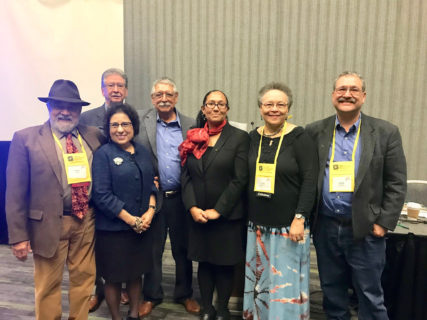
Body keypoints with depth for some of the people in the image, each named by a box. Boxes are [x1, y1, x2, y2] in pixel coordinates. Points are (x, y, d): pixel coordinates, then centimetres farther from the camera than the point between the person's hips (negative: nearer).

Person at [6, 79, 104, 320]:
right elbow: (15, 192, -5)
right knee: (48, 285, 12)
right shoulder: (26, 138, -4)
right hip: (49, 223, -3)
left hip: (86, 220, 3)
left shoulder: (95, 136, 5)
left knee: (84, 278, 15)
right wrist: (19, 236, -7)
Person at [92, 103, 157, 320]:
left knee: (136, 273, 18)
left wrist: (150, 211, -7)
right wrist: (131, 220, -16)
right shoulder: (103, 154, -9)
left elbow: (151, 185, 10)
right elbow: (102, 195, -15)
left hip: (142, 227, 5)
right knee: (114, 278, 10)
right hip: (113, 229, -5)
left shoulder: (143, 152, 7)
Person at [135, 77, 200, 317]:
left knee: (183, 248, 14)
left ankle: (184, 294, 34)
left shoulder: (190, 125, 1)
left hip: (181, 197, 1)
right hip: (152, 196, 0)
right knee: (153, 248, 14)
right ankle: (151, 295, 33)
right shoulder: (142, 121, -1)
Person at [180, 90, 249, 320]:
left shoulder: (239, 138, -4)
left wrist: (218, 210, -13)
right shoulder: (194, 138, 6)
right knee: (204, 262, 14)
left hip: (228, 215, -3)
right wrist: (192, 207, -8)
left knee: (224, 264, 10)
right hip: (197, 215, 3)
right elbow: (186, 176, 4)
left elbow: (240, 179, -10)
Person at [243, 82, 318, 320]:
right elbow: (245, 179, 10)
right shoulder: (253, 138, 6)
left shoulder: (299, 138, -7)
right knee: (259, 281, 15)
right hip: (258, 226, 5)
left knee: (287, 283, 6)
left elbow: (310, 181, -10)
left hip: (289, 227, -4)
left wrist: (300, 218, -15)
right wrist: (246, 215, 6)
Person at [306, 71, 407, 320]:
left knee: (370, 296, 12)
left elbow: (397, 184, -2)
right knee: (332, 293, 18)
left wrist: (383, 223, -7)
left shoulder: (386, 132, -3)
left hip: (365, 230, -2)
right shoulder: (315, 131, 2)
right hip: (325, 228, 2)